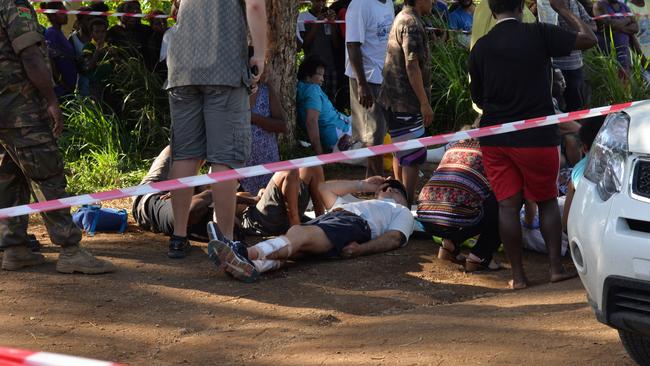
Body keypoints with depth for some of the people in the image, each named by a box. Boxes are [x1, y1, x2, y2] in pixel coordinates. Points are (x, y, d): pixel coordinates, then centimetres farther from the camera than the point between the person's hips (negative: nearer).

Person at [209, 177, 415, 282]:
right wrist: (363, 185, 52)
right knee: (295, 233, -30)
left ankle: (246, 254, -60)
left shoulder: (402, 212, 29)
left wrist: (360, 249, -12)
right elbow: (325, 189, 53)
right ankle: (254, 265, -61)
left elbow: (394, 238, 7)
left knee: (301, 235, -34)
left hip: (355, 224, -6)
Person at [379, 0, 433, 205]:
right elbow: (412, 66, -22)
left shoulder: (402, 18, 14)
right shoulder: (412, 23, -17)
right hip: (407, 103, -10)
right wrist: (425, 103, -19)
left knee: (400, 152, 17)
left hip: (394, 99, 10)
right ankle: (408, 204, -6)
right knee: (414, 157, -7)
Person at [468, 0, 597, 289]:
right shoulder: (539, 34, -8)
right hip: (537, 136, -2)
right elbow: (589, 40, -3)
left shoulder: (480, 48, 1)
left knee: (507, 205, 5)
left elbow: (478, 98, 10)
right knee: (547, 201, 14)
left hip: (495, 139, 2)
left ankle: (517, 275, 7)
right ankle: (556, 267, 13)